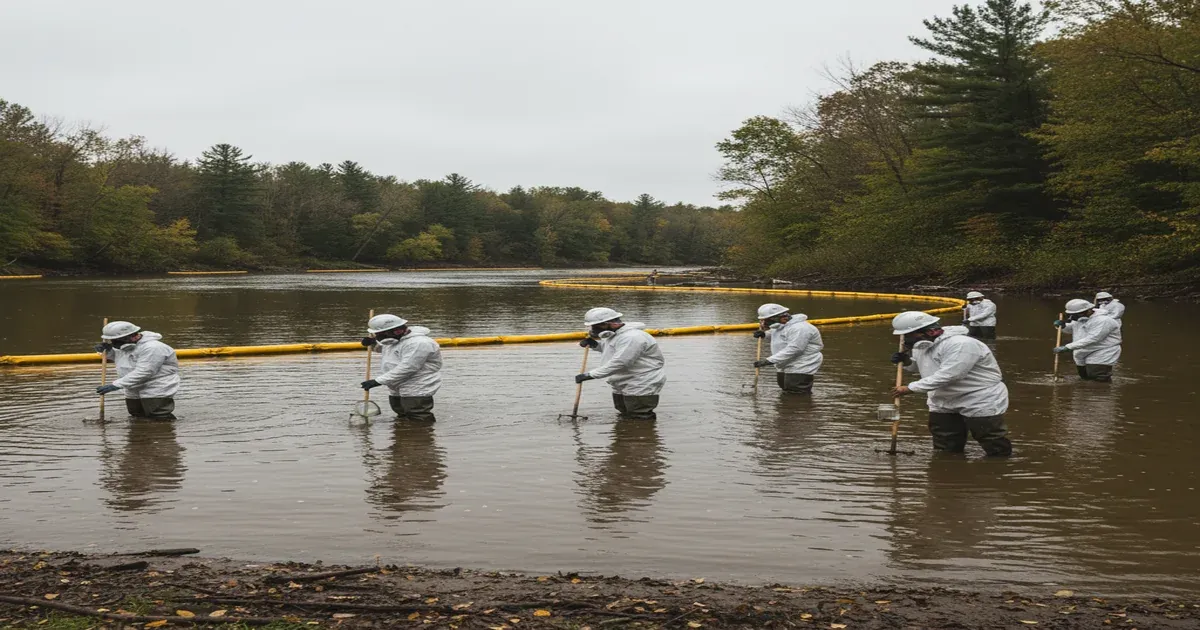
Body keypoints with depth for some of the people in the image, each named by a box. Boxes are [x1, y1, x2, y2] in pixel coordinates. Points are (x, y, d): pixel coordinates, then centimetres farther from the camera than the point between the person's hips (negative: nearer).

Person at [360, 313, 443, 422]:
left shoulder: (418, 343, -24)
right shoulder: (394, 341, 10)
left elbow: (406, 368, -29)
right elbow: (384, 349, 33)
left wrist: (378, 381, -26)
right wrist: (373, 344, 9)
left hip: (416, 392, -10)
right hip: (396, 391, 10)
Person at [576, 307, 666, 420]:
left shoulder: (632, 338, -27)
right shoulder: (614, 334, 9)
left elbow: (619, 363, -33)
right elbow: (607, 346, 29)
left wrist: (590, 375, -29)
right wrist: (595, 344, 5)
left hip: (641, 388, -11)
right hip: (622, 385, 11)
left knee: (640, 419, -7)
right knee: (624, 416, 20)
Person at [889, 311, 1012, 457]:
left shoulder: (961, 344, -28)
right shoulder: (921, 345, 3)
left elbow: (947, 375, -35)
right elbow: (918, 366, 22)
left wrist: (911, 388, -30)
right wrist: (906, 361, -3)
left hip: (981, 402, -8)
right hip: (944, 404, 8)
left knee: (997, 450, -1)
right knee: (943, 451, 12)